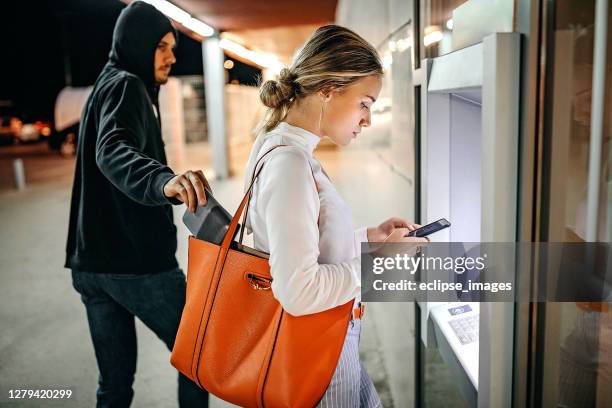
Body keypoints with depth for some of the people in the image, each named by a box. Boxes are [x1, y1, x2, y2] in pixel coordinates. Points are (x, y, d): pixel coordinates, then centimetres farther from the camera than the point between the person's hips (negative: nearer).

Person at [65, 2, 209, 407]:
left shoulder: (105, 87, 21)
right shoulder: (126, 85, -9)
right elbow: (113, 152, -31)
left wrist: (166, 188, 44)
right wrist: (163, 180, -51)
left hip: (91, 262, 9)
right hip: (137, 261, -9)